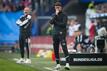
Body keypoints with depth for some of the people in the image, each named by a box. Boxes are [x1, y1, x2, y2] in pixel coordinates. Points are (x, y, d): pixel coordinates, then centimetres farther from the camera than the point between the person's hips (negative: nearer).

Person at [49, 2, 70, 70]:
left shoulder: (64, 15, 0)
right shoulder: (54, 15, 16)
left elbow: (64, 24, -12)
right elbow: (51, 22, -1)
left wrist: (55, 22, -4)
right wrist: (56, 15, -10)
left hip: (62, 33, -6)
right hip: (55, 34, 6)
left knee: (64, 48, -16)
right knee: (56, 49, 7)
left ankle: (67, 64, -25)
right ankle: (58, 64, 16)